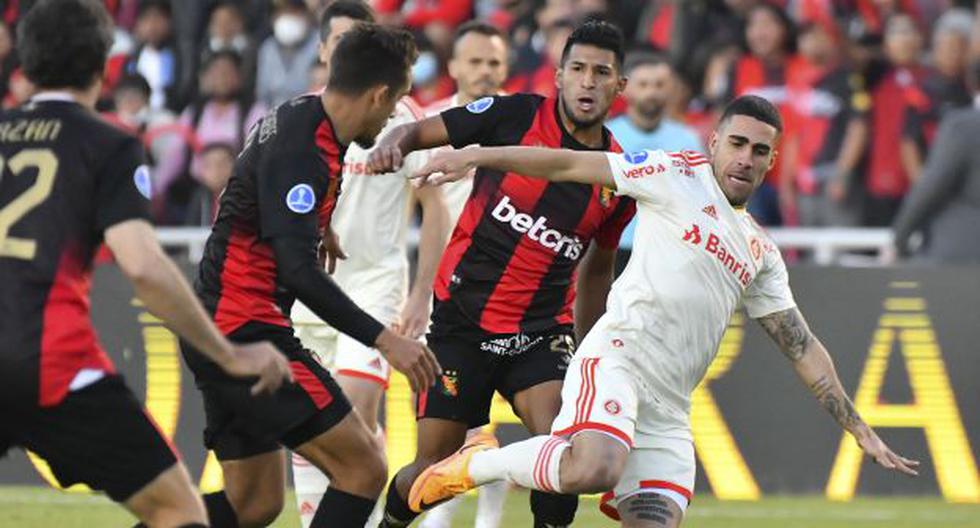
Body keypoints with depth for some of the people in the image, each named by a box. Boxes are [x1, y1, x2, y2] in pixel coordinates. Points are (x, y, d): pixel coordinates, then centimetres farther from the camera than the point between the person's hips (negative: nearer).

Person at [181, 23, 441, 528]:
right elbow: (299, 271, -28)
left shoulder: (292, 119, 10)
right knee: (364, 468, -10)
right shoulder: (300, 149, -20)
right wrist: (383, 339, -29)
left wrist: (315, 226, 43)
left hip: (222, 328, 10)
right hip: (246, 330, -10)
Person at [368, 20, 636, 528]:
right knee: (433, 468, 1)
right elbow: (419, 132, -1)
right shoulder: (515, 115, -7)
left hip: (541, 332, 2)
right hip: (461, 321, -2)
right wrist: (391, 144, -24)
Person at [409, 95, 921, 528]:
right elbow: (568, 164, 4)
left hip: (668, 410, 7)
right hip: (618, 356, -7)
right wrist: (475, 156, -4)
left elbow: (802, 347, 26)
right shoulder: (680, 176, 6)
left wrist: (859, 428, 23)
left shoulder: (761, 253, 23)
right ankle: (475, 463, -9)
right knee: (594, 469, -35)